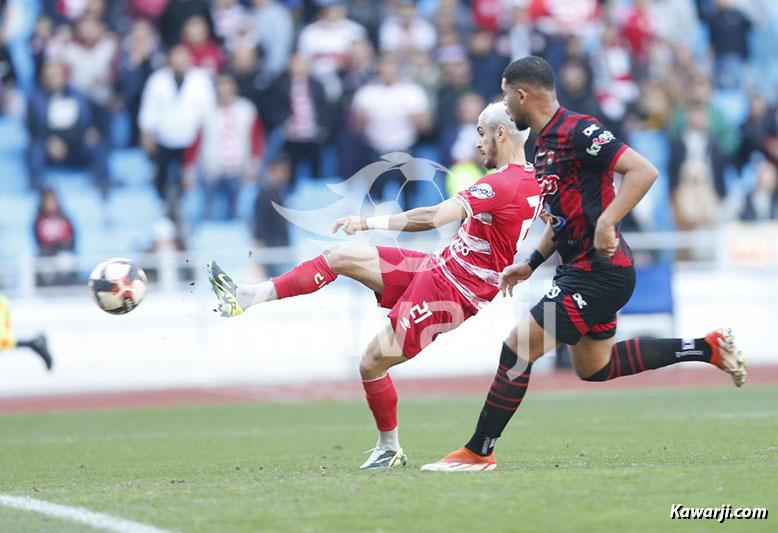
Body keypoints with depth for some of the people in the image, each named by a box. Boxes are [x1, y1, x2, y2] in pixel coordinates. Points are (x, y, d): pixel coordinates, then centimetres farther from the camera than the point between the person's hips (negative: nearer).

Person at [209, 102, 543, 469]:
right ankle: (251, 297, 4)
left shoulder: (505, 184, -23)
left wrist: (370, 222, -20)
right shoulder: (531, 183, 6)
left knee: (372, 364, -6)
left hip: (447, 289, -10)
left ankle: (390, 449, 12)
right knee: (340, 257, 2)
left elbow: (431, 218, -28)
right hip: (437, 266, 10)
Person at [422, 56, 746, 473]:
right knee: (593, 369, 21)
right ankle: (707, 348, 25)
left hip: (598, 272, -11)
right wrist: (531, 263, 16)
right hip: (580, 270, 11)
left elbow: (643, 171, -24)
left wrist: (605, 223, -30)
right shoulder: (545, 144, 14)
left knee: (517, 351, -10)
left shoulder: (578, 131, -17)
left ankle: (478, 453, 0)